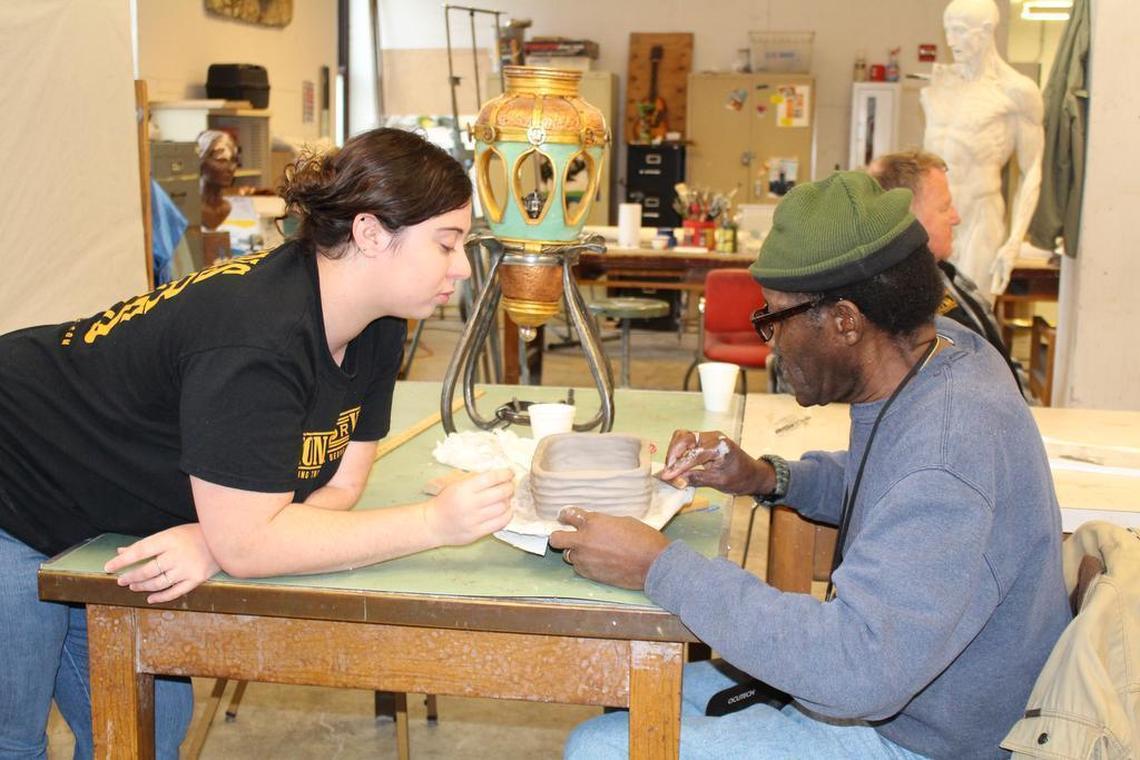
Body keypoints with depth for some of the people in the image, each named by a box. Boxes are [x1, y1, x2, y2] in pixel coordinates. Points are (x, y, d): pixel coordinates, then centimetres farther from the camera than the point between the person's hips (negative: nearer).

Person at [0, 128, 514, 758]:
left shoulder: (377, 329, -9)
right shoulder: (255, 339, -37)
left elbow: (338, 484, -6)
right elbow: (247, 542, -34)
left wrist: (213, 541, -25)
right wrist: (437, 523, -34)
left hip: (107, 522, 8)